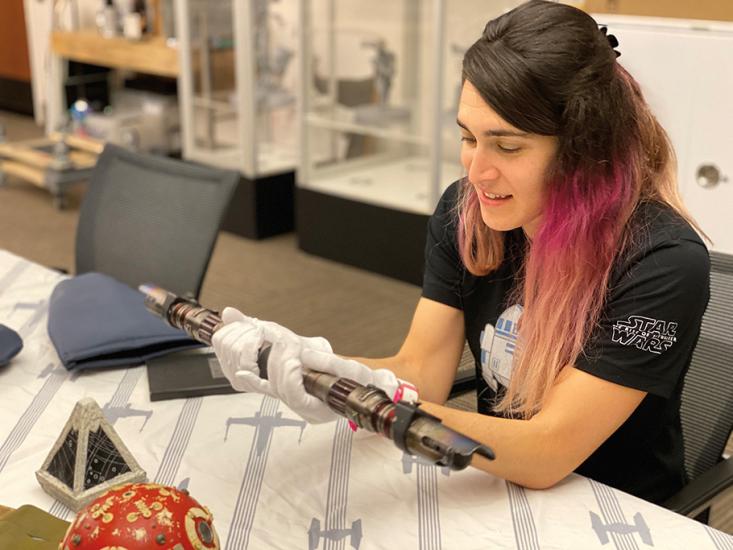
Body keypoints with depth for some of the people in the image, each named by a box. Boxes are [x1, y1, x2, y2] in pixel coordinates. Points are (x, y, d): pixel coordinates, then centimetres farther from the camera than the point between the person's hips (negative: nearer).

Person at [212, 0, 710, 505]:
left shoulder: (662, 263, -23)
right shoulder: (465, 212, -8)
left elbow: (544, 456, -25)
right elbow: (421, 372, -8)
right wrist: (309, 363, -26)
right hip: (494, 486, 4)